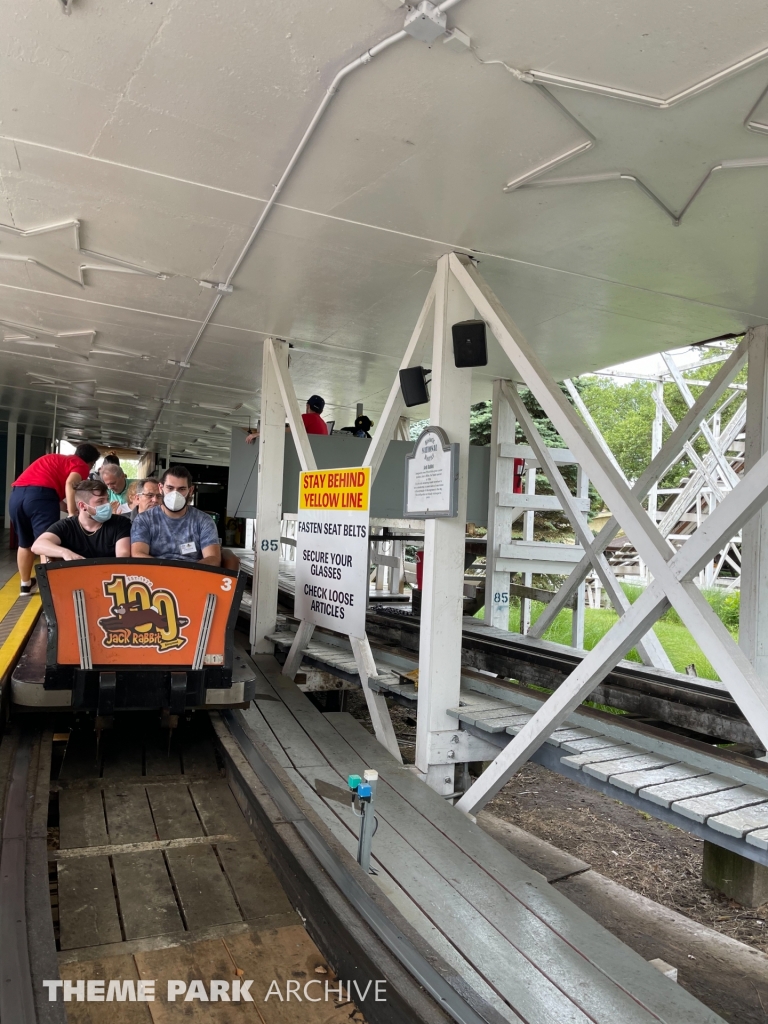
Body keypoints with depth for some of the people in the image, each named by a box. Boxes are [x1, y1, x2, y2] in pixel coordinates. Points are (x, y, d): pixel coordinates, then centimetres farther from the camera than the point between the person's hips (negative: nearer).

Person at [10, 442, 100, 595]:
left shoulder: (56, 459, 34)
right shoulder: (81, 465, 10)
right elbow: (70, 484, -10)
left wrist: (68, 508, 32)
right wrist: (72, 513, -16)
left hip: (16, 494, 8)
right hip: (40, 494, -7)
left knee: (25, 543, 21)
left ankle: (25, 585, 31)